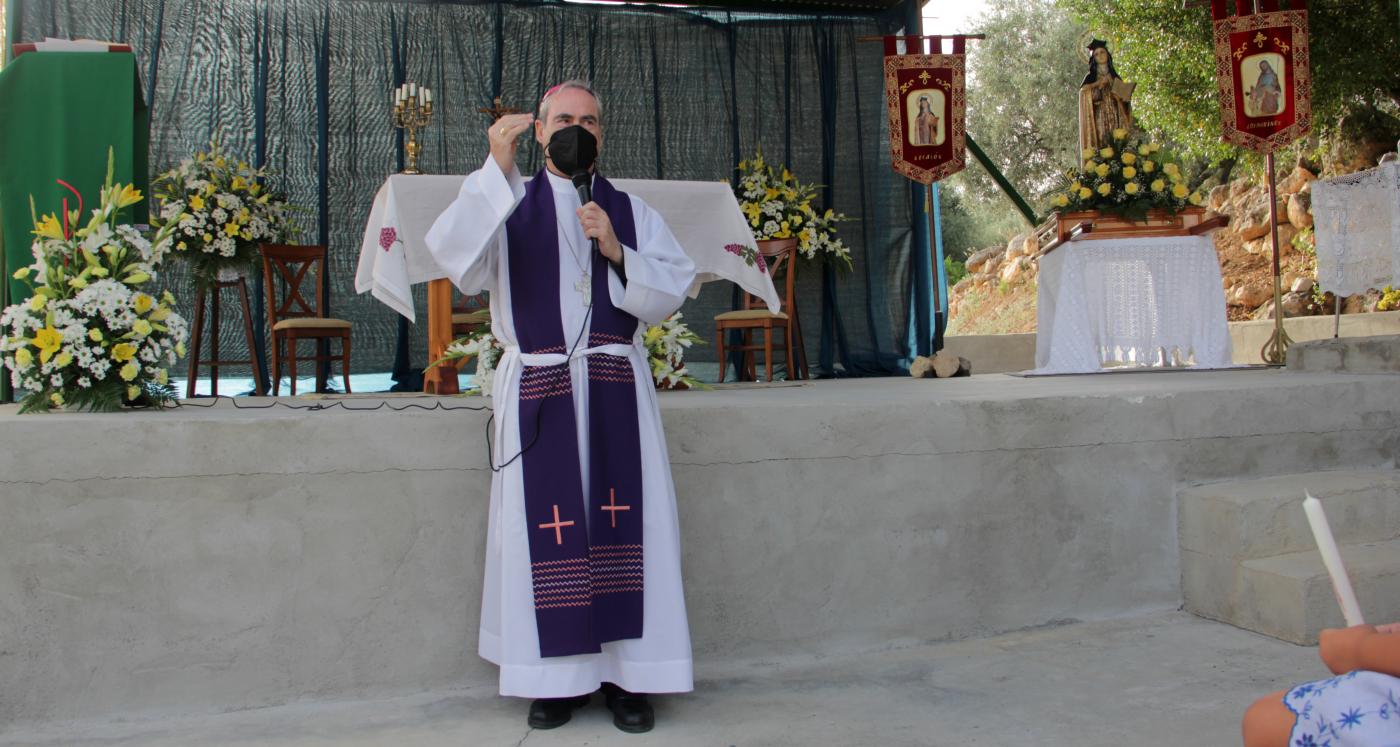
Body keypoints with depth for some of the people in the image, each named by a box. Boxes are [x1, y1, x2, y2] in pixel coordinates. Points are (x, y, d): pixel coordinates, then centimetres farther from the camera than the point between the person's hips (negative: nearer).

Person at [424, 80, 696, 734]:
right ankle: (556, 676, 11)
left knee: (622, 524, -1)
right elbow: (452, 258, -11)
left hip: (616, 390, 1)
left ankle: (628, 673, 9)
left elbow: (672, 293, 5)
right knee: (546, 528, -1)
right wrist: (495, 168, -17)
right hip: (537, 391, -1)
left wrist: (616, 252, -10)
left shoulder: (632, 212, 14)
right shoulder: (507, 206, 9)